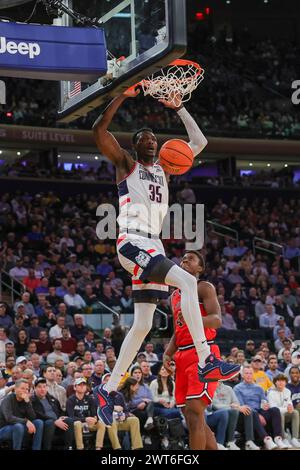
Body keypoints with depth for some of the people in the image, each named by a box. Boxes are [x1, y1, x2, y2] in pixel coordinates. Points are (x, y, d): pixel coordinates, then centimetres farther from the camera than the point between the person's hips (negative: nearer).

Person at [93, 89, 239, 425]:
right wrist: (125, 95, -13)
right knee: (188, 282, -27)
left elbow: (200, 142, 24)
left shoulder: (164, 168, 21)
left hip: (153, 248, 8)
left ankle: (108, 389, 14)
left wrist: (178, 109, 18)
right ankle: (206, 363, -32)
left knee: (142, 325, 6)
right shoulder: (126, 164, 4)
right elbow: (98, 129, -11)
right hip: (132, 244, -8)